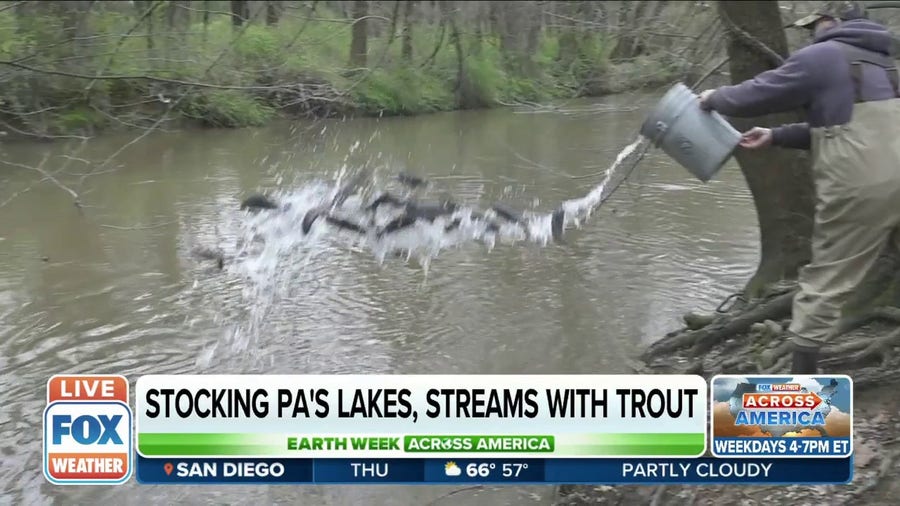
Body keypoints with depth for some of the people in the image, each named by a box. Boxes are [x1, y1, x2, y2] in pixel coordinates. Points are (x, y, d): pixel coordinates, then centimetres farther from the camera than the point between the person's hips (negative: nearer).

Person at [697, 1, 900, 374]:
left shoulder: (821, 57, -3)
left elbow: (755, 96, -2)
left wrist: (714, 99, 17)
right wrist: (776, 137, 26)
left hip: (860, 187, -7)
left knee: (825, 282, 4)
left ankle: (800, 379, 13)